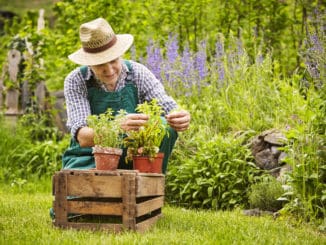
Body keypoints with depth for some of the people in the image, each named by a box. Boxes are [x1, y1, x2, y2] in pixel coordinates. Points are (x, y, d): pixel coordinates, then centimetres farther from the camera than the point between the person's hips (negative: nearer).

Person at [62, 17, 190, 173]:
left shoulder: (138, 73, -5)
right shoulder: (76, 81, -12)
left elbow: (169, 109, -13)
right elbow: (82, 137, -25)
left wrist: (181, 119, -40)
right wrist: (119, 127, -45)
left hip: (130, 156, 2)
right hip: (89, 158, -2)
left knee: (166, 126, -24)